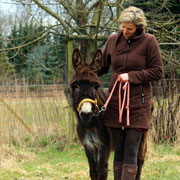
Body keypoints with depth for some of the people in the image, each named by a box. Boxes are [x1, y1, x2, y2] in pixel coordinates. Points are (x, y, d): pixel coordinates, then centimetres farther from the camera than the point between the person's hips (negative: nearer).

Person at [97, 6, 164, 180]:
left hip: (138, 104, -4)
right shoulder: (113, 40, 6)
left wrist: (131, 76, -13)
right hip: (115, 102, 4)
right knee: (118, 152, 7)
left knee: (131, 152, -6)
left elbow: (158, 72, -5)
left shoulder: (149, 41, -5)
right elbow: (102, 67, 18)